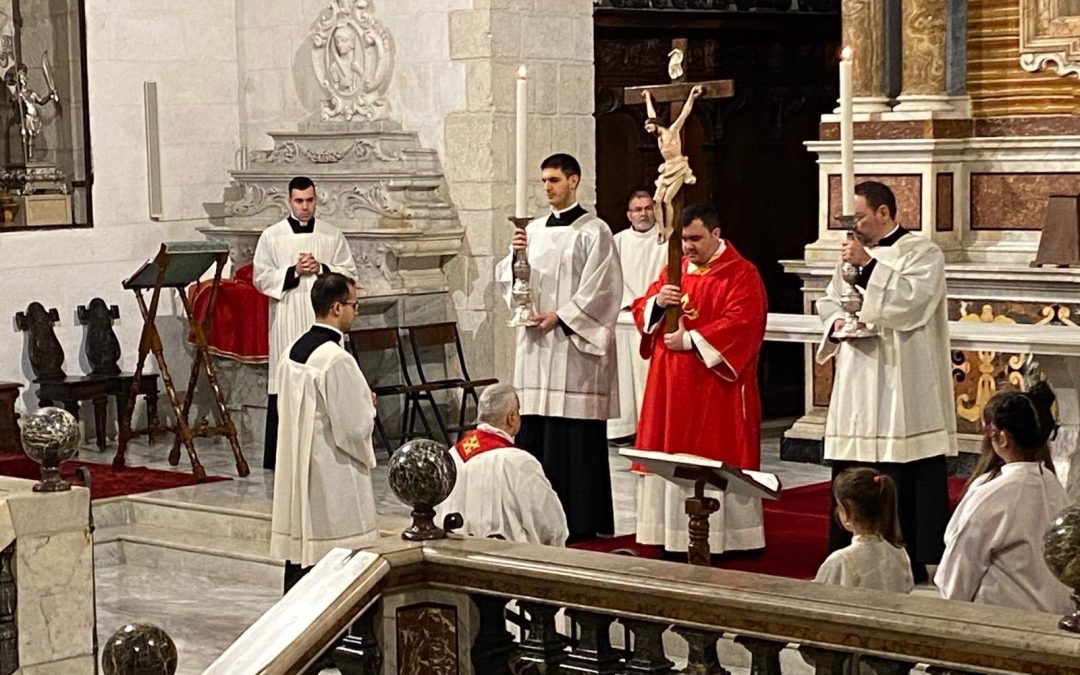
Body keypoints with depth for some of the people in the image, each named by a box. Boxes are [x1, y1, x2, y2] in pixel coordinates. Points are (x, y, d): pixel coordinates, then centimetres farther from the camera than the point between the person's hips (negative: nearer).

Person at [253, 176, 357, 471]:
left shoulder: (332, 235, 9)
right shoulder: (271, 236, 5)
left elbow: (349, 272, 7)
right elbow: (261, 278, 1)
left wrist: (321, 268, -8)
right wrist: (294, 271, -10)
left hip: (323, 318, 2)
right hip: (287, 322, -2)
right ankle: (279, 455, 0)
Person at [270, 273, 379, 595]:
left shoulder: (292, 354, 7)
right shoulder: (337, 360, -19)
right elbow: (354, 426, -20)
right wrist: (368, 405, 1)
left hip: (295, 473, 9)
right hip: (333, 477, -9)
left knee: (298, 556, 13)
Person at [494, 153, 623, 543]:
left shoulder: (593, 232, -3)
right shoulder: (534, 230, 15)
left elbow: (600, 289, -9)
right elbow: (507, 280, 14)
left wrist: (561, 316, -13)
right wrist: (515, 255, -5)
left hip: (575, 344, -6)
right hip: (536, 344, 6)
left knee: (577, 435, -5)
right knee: (535, 433, 5)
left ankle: (581, 520, 0)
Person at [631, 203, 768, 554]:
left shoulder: (741, 274, -7)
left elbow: (740, 323, -18)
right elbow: (641, 312, 13)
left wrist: (691, 340, -18)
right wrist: (658, 301, -9)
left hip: (715, 385, -6)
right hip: (672, 386, 6)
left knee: (717, 460, -5)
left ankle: (724, 538, 0)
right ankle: (673, 535, 11)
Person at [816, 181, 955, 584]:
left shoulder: (923, 254, -3)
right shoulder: (854, 255, 17)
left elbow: (910, 299, -18)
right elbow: (828, 301, 22)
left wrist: (870, 264, -17)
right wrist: (837, 320, 0)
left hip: (903, 386, -6)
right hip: (857, 382, 6)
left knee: (906, 481, -6)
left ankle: (915, 561, -1)